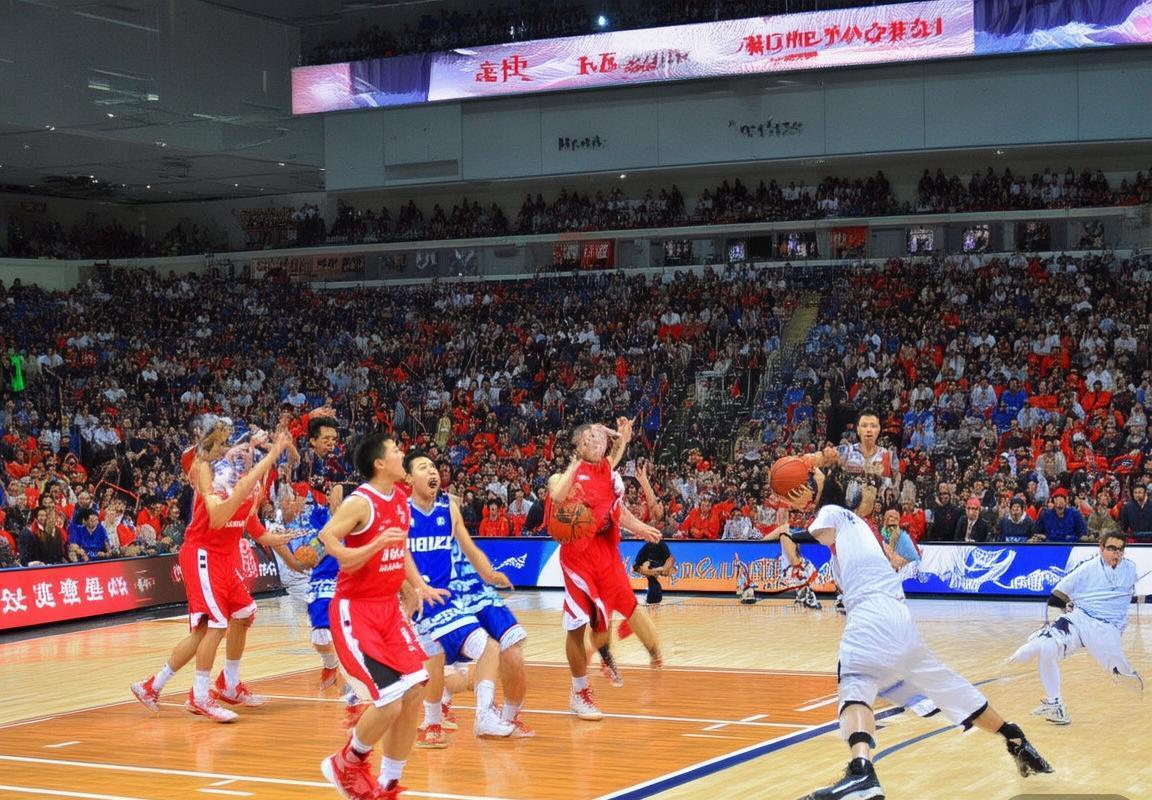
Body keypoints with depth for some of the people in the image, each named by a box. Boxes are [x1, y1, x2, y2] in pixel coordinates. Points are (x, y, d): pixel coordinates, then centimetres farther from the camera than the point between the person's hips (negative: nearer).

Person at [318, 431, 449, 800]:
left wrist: (419, 585, 11)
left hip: (388, 607, 8)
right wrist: (374, 546, -32)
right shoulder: (360, 502, -17)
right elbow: (325, 539, -23)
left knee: (414, 690, 0)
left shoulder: (401, 499, 8)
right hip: (355, 610, -8)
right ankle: (347, 762, 15)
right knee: (390, 702, -15)